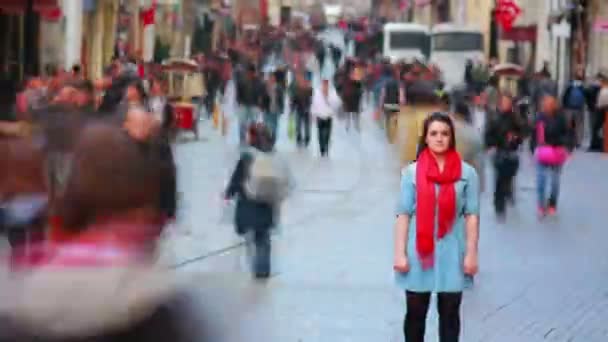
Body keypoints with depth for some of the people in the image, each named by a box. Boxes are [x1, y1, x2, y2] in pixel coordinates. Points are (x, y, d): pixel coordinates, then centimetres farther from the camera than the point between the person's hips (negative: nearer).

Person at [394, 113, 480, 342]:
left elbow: (472, 215, 0)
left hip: (451, 252, 0)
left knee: (449, 313, 6)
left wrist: (471, 253, -4)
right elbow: (403, 215, 0)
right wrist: (400, 253, -5)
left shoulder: (466, 173, 0)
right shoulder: (411, 172, 0)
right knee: (415, 312, 7)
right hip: (419, 251, 0)